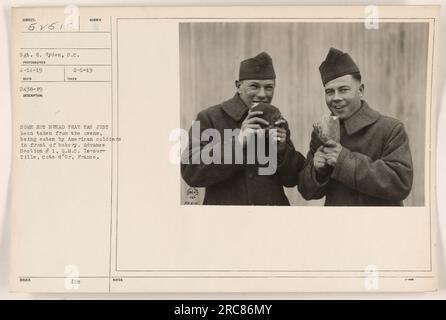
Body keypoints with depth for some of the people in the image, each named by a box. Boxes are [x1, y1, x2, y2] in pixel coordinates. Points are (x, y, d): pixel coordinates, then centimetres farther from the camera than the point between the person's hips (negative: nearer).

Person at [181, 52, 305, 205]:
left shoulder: (278, 122, 3)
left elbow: (292, 180, 2)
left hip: (275, 203, 4)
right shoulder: (209, 118, -11)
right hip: (227, 203, -4)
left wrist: (281, 150, -17)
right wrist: (238, 141, -27)